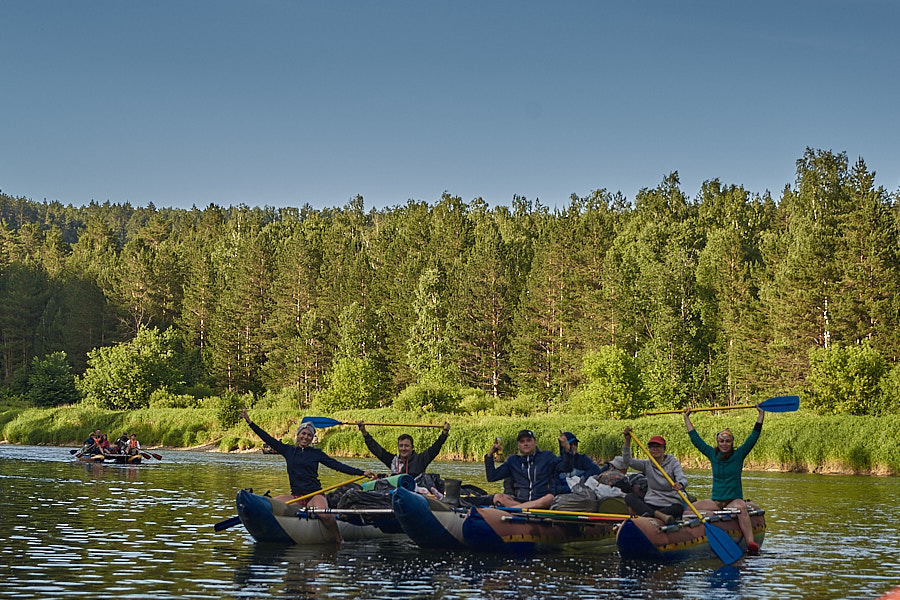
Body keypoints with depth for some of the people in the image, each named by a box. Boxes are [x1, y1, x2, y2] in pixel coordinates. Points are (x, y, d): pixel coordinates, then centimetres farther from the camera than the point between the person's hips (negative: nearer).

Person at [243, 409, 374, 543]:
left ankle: (338, 541, -14)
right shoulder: (288, 450, 12)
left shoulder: (316, 453, 6)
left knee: (324, 514, -35)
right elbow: (268, 439, 11)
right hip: (295, 496, 3)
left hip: (315, 495, -3)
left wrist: (361, 473, -8)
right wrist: (250, 422, 8)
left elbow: (337, 465, 1)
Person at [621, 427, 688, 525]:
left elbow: (683, 479, -17)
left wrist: (680, 485, -43)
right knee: (629, 497, -22)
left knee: (678, 508, -36)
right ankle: (659, 515, -42)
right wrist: (627, 440, -13)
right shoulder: (647, 464, 11)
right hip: (650, 504, 3)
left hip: (670, 504, -3)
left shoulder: (673, 463, 0)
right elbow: (628, 461, -2)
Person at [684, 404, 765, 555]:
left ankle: (751, 544, -50)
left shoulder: (738, 455, 3)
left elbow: (753, 437, -1)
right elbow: (696, 439, 15)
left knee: (740, 507, -39)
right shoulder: (713, 455, 10)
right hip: (716, 502, 3)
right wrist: (686, 418, 18)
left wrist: (761, 415, -4)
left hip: (734, 500, -3)